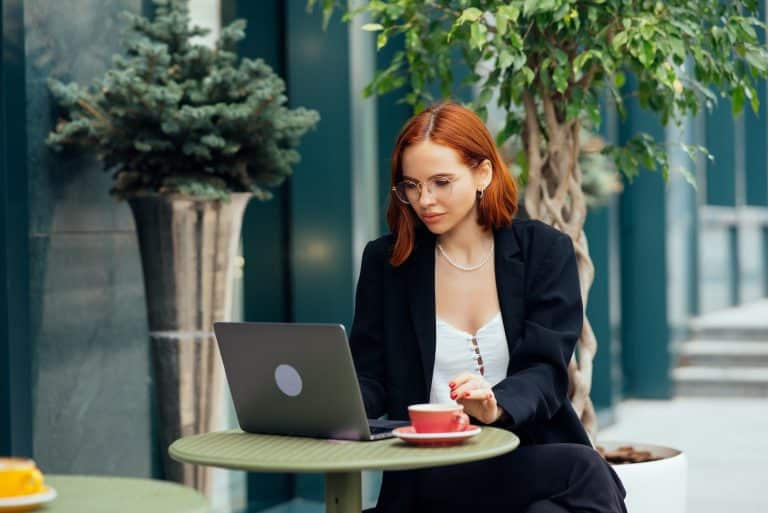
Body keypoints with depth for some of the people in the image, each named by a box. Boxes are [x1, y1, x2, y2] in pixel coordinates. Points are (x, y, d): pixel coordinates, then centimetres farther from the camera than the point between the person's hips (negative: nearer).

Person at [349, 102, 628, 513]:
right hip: (430, 476, -2)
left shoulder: (544, 250, 5)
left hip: (529, 455, 2)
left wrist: (496, 406, -29)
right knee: (583, 472, -31)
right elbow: (370, 379, 5)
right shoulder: (384, 261, 9)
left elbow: (546, 373, -6)